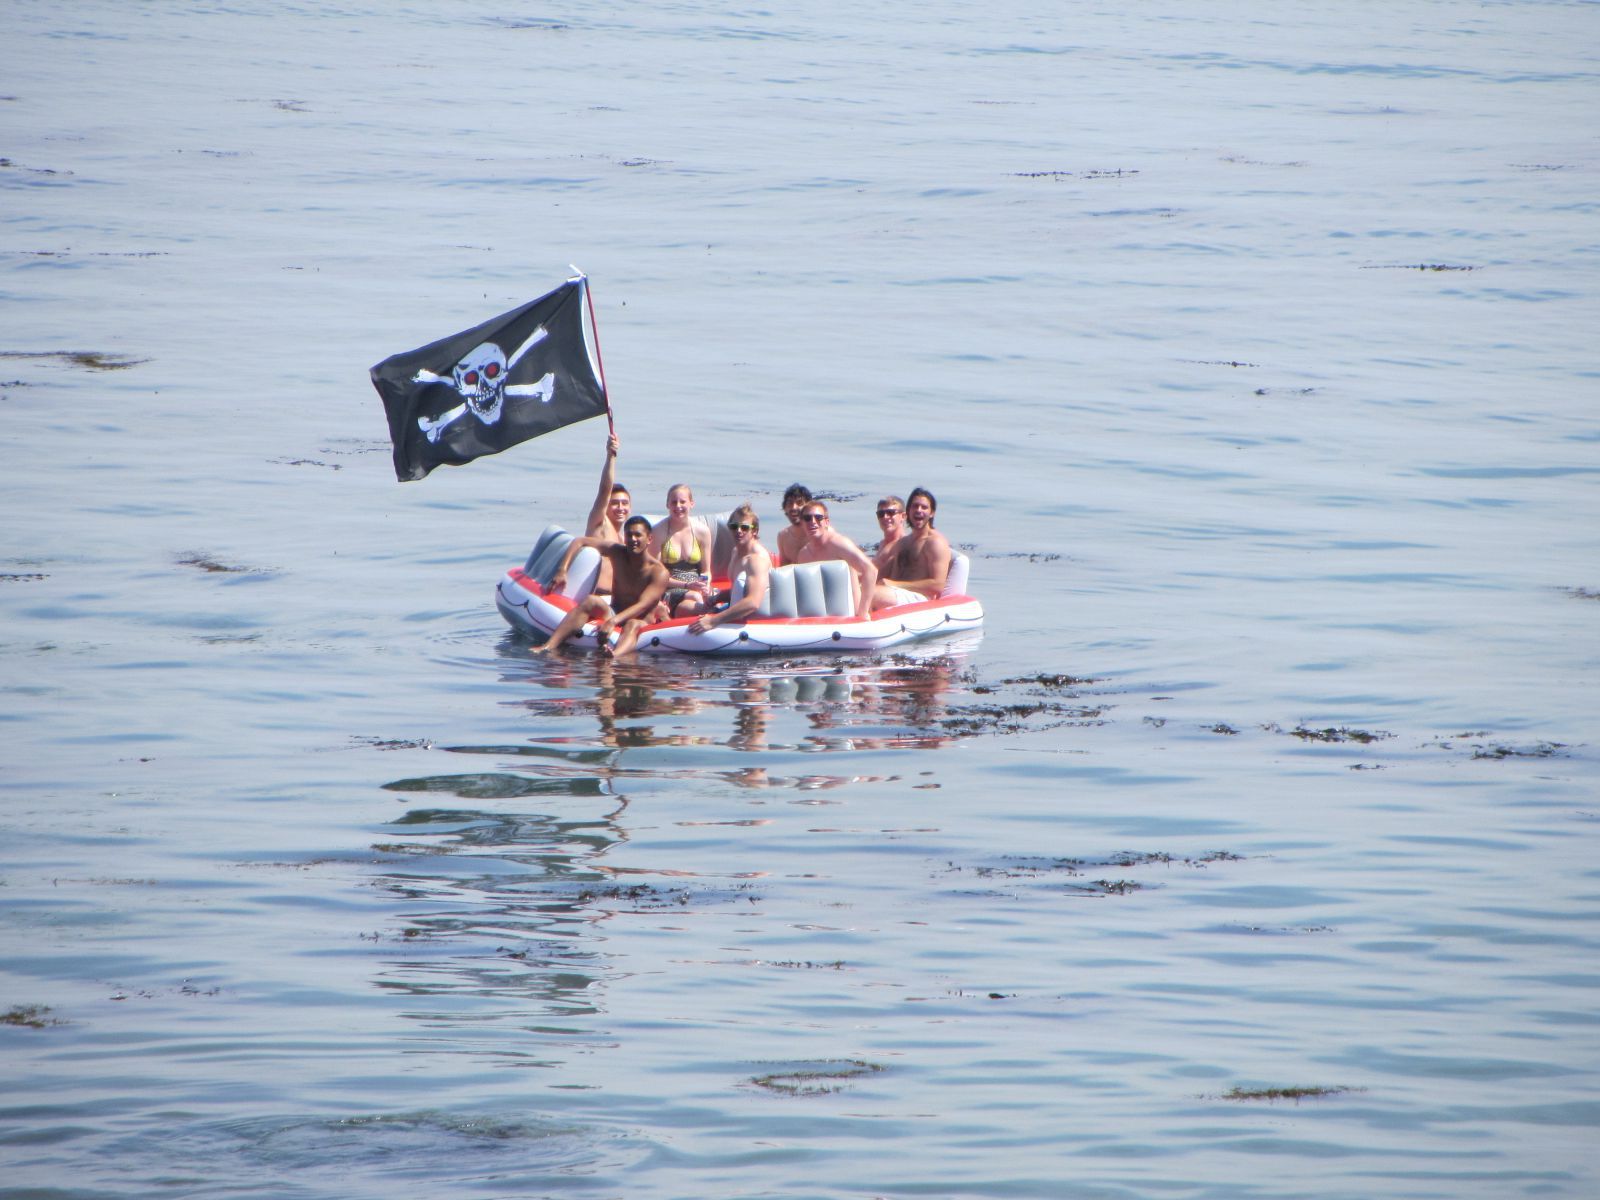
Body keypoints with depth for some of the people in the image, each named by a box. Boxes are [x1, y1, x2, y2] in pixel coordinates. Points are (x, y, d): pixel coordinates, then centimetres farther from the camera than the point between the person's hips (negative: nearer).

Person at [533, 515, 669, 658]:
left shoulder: (659, 572, -13)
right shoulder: (618, 554, 2)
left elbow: (642, 606, -25)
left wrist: (613, 621, -39)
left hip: (640, 622, -5)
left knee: (633, 625, -39)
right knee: (590, 601, -24)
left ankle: (616, 655, -76)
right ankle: (549, 646, -42)